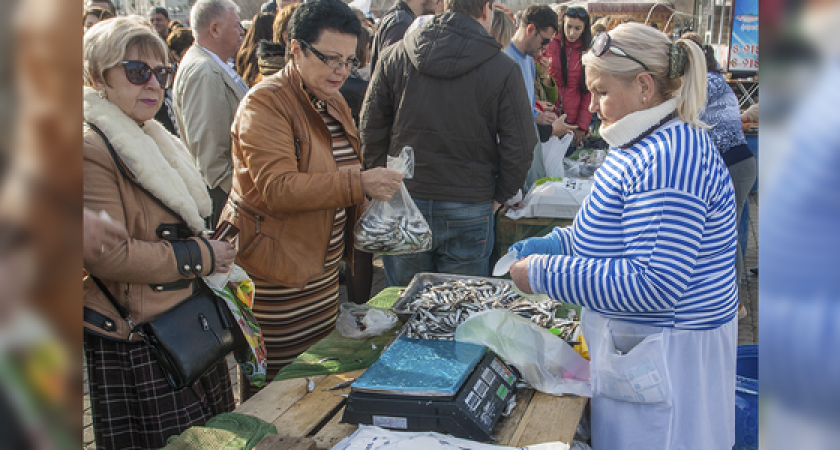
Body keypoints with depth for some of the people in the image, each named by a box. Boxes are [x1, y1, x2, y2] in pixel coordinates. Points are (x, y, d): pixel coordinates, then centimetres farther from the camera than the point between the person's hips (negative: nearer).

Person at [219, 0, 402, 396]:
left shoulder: (333, 102, 15)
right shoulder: (265, 103, -14)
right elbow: (277, 188, -26)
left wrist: (380, 183, 13)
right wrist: (359, 183, -31)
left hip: (320, 269, 9)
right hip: (274, 272, -8)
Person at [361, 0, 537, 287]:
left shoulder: (394, 56, 1)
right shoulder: (504, 69, -7)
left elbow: (371, 131, 4)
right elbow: (519, 147, -7)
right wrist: (498, 197, 6)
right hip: (468, 210, -2)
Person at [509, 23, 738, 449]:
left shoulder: (669, 160, -26)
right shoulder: (650, 145, 9)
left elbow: (654, 285, -30)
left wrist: (545, 273, -25)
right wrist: (557, 243, 8)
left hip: (666, 359, -10)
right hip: (642, 343, 10)